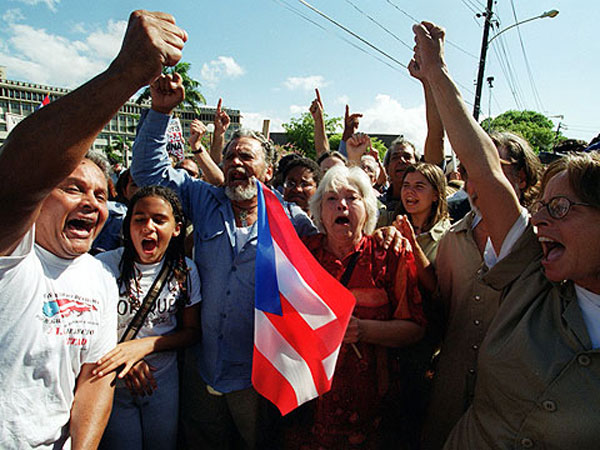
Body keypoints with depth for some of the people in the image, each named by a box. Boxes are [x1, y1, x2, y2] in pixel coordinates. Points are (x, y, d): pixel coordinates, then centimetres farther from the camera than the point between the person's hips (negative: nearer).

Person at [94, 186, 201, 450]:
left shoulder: (185, 270, -7)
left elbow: (192, 330, -3)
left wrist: (145, 344, -20)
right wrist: (124, 359, -24)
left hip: (164, 379, 3)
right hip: (114, 383, -2)